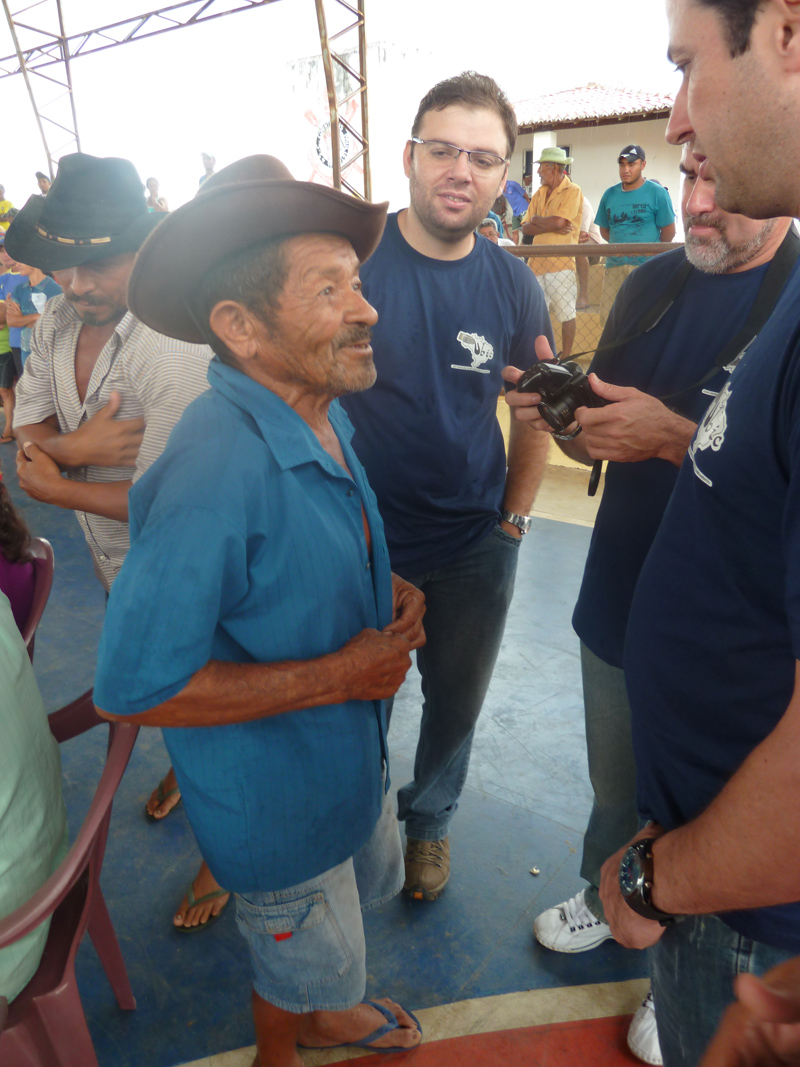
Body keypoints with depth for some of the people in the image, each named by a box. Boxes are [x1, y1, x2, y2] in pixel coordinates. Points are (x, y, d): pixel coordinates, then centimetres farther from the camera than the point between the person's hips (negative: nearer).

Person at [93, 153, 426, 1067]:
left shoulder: (323, 415, -6)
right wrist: (337, 675, -27)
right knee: (299, 966, 21)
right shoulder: (215, 469, -35)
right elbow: (132, 687, -31)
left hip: (351, 757, 8)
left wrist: (388, 591, -8)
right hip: (278, 799, -8)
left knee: (367, 884, 33)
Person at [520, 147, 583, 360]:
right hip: (537, 262, 7)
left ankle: (565, 357, 8)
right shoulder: (539, 193, 17)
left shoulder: (573, 191, -2)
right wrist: (551, 226, -8)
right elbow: (526, 228, 7)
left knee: (566, 314, 0)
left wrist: (537, 220, 0)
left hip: (561, 262, -6)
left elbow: (560, 221, -17)